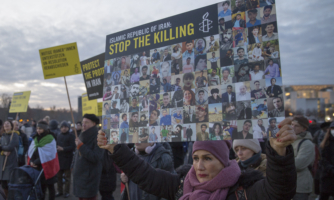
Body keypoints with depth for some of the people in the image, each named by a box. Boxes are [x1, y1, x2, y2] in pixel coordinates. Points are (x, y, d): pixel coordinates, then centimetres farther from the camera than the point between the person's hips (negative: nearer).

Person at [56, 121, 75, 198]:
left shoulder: (71, 136, -4)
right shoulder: (59, 136, 15)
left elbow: (73, 147, -13)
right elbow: (56, 145, 18)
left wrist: (63, 149, -22)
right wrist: (56, 148, -5)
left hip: (67, 159, -5)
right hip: (59, 158, 5)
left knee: (67, 177, 3)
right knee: (58, 176, 10)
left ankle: (66, 192, 11)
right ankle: (60, 191, 21)